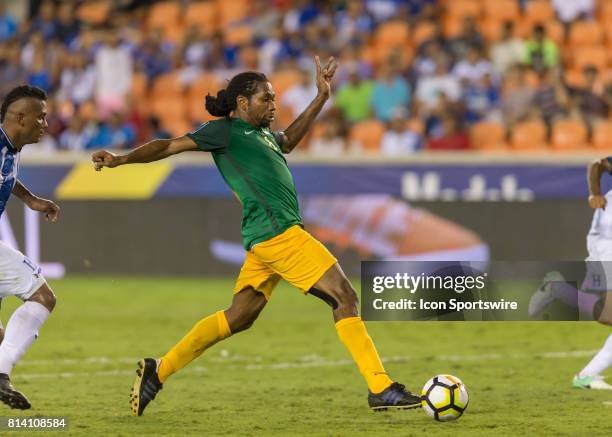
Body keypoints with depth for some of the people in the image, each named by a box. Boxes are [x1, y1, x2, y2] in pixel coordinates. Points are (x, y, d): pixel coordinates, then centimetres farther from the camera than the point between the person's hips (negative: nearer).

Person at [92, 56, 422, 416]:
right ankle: (381, 390, -10)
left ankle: (158, 371, 11)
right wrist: (122, 159, -13)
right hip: (277, 230, -10)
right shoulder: (226, 130, -1)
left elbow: (287, 141, 44)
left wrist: (321, 98, 40)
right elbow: (171, 146, -3)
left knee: (238, 317, 10)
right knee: (345, 296, -10)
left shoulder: (261, 133, 23)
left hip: (265, 239, 10)